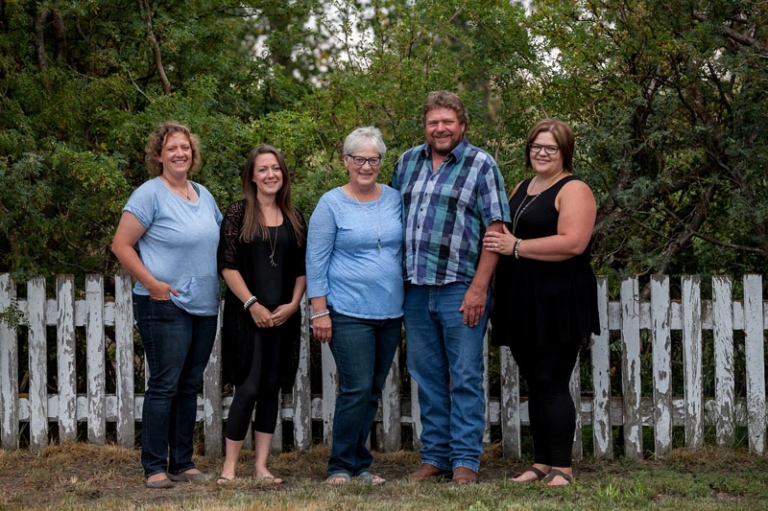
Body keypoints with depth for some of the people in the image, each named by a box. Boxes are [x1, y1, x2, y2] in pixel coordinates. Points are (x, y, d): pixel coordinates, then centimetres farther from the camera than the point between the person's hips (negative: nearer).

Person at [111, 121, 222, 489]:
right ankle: (155, 468, 0)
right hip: (165, 305, -7)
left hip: (205, 307, 7)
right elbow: (121, 245, -11)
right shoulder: (150, 194, -9)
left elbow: (219, 240, 24)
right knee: (164, 385, -6)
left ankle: (182, 464, 18)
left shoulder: (204, 196, 13)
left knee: (189, 387, 11)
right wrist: (152, 283, -17)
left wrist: (219, 284, 11)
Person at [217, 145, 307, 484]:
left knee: (271, 388, 6)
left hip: (283, 316, 4)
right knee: (248, 389, -9)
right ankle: (229, 466, 0)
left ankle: (261, 466, 13)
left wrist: (292, 304, -2)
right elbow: (228, 266, -7)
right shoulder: (238, 214, -2)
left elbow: (301, 268, 11)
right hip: (246, 314, -4)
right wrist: (252, 304, -13)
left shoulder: (294, 217, 11)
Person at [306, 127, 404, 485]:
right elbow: (316, 260, -5)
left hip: (390, 312, 5)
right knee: (357, 389, -10)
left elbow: (407, 251, 16)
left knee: (373, 391, 10)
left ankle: (358, 464, 19)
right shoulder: (331, 204, -4)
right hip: (349, 313, -5)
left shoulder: (395, 200, 8)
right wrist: (319, 311, -9)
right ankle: (342, 466, 2)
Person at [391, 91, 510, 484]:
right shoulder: (407, 162, 12)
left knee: (465, 376, -1)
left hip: (460, 288, -5)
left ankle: (465, 460, 4)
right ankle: (435, 456, 19)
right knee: (427, 375, 10)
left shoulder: (481, 165, -2)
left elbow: (496, 229, -8)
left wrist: (478, 288, -15)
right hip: (415, 287, 5)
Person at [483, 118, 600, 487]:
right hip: (523, 304, 8)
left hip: (557, 304, -8)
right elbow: (504, 235, 32)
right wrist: (498, 242, 8)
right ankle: (541, 463, 17)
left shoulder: (573, 190, -7)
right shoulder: (521, 189, 19)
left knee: (552, 384, -7)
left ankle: (561, 467, -1)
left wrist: (516, 247, -16)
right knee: (534, 384, 10)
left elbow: (573, 243, -20)